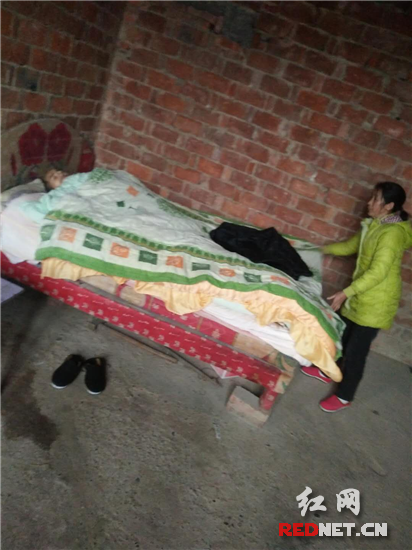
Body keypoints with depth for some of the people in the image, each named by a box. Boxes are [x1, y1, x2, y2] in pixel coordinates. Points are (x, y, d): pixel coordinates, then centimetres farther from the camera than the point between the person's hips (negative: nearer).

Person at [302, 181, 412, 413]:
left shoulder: (393, 232, -22)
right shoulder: (375, 226, 7)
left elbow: (378, 272, -28)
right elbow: (351, 246, 23)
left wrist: (345, 293, -29)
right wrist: (321, 249, 24)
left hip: (376, 302, -9)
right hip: (362, 295, 9)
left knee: (356, 349, 1)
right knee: (343, 336, 22)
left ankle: (345, 397, 17)